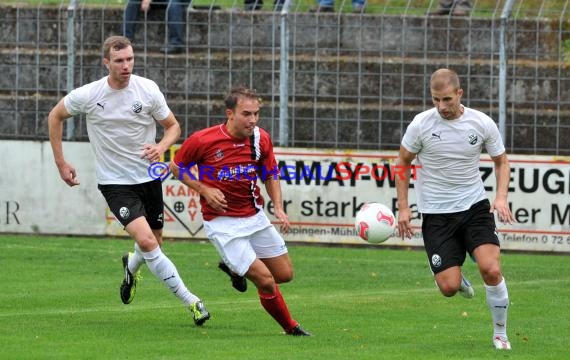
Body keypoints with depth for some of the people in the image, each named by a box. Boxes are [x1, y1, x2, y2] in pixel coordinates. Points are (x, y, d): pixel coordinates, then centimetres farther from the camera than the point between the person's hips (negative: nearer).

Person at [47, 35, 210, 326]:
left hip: (148, 177, 3)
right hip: (115, 182, -3)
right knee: (146, 241, -21)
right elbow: (55, 117, 6)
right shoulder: (87, 95, -12)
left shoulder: (148, 90, -9)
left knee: (154, 244, 13)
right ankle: (190, 301, -14)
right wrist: (61, 163, 4)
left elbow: (173, 126, 4)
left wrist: (161, 147, -19)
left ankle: (131, 266, 51)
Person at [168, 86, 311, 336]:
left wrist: (279, 208, -2)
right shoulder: (203, 140, -17)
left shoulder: (261, 139, -5)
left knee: (285, 274, 9)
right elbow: (177, 167, -1)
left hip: (255, 217, 5)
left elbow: (270, 175, 12)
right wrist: (204, 190, -14)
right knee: (266, 281, -13)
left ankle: (237, 268, 35)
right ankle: (290, 328, 10)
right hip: (222, 223, -5)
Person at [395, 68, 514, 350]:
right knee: (449, 287, -10)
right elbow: (403, 162, 6)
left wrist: (501, 197, -7)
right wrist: (403, 207, 0)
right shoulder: (421, 124, -9)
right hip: (436, 214, 0)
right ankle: (459, 279, 31)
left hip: (475, 207, 0)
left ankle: (500, 333, 2)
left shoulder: (482, 123, -6)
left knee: (491, 270, -20)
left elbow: (501, 161, 10)